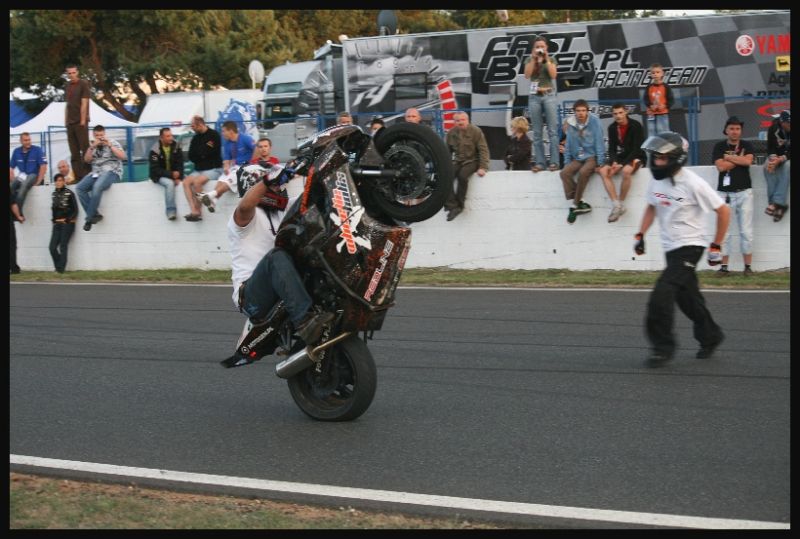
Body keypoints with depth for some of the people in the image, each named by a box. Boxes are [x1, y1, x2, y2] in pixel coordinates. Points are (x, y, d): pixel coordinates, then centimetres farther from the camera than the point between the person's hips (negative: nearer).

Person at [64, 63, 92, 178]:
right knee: (74, 151, 6)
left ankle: (87, 174, -5)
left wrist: (83, 120, -15)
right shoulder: (68, 86, 13)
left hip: (80, 121, -7)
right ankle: (77, 175, 8)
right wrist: (66, 121, 10)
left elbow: (84, 104, -10)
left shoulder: (83, 84, -5)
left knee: (85, 148, -5)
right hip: (70, 122, 7)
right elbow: (67, 105, 16)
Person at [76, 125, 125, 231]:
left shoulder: (112, 142, 6)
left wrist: (110, 145, -12)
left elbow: (122, 156, -5)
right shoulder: (93, 145, 19)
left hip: (111, 172, -6)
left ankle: (90, 217, -26)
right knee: (79, 188, -19)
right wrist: (92, 147, -5)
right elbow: (87, 160, 9)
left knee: (97, 186, -36)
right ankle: (95, 214, -19)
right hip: (96, 172, 6)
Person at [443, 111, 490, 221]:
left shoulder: (476, 131, -8)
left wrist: (483, 167, -17)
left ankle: (459, 205, -21)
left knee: (462, 175, -35)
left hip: (472, 161, -4)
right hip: (458, 162, 4)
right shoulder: (451, 133, 5)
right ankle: (452, 206, -26)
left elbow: (483, 150, -10)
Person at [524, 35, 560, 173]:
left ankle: (554, 162, -9)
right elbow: (527, 75, -3)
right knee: (537, 132, 0)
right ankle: (539, 162, 0)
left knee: (552, 130, -7)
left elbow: (553, 75, -6)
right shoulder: (530, 60, 12)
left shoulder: (551, 60, 9)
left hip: (549, 96, -2)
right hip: (534, 97, 2)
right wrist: (533, 59, -8)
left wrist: (546, 59, -8)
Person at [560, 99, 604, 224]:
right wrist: (567, 162, 6)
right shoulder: (571, 124, 4)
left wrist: (600, 163, -14)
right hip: (577, 158, 5)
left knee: (583, 172, -34)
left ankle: (576, 204, -22)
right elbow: (568, 145, 11)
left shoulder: (594, 122, -8)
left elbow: (599, 142, -9)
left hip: (591, 156, -4)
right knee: (564, 172, -23)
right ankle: (579, 203, -21)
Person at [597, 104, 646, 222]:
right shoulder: (612, 128, 3)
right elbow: (612, 148, 3)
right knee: (603, 171, -22)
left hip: (635, 157, -5)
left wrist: (621, 164, -23)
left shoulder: (635, 126, -13)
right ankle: (616, 204, -26)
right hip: (621, 156, 5)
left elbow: (637, 149, -16)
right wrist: (614, 162, -18)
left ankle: (621, 204, -21)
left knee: (626, 171, -37)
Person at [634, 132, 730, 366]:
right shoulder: (656, 180, 1)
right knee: (687, 298, 16)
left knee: (661, 295, -17)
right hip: (670, 248, 7)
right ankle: (710, 336, 36)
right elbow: (651, 207, 20)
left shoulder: (692, 184, -19)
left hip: (690, 246, -7)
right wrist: (640, 235, 11)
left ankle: (663, 347, -7)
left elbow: (723, 212, -12)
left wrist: (716, 247, -9)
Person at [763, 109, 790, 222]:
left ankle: (777, 202, -39)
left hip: (788, 157, -3)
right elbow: (770, 147, -10)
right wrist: (773, 158, -31)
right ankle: (778, 204, -32)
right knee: (768, 167, -28)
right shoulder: (773, 128, -17)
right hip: (777, 155, 3)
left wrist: (781, 159, -38)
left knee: (786, 165, -35)